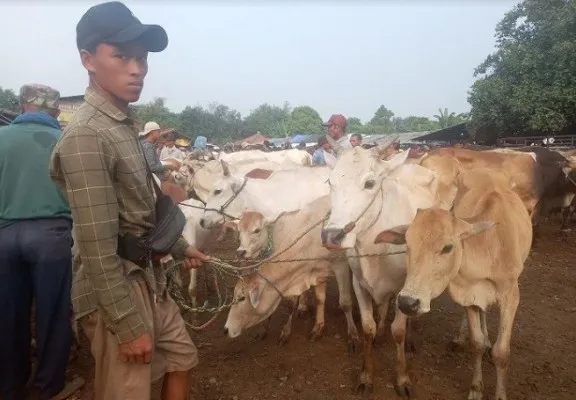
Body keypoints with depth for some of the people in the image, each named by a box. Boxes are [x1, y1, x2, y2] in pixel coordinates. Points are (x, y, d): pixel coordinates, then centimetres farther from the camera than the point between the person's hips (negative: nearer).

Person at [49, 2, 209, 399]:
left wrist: (179, 247, 24)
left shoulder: (124, 123, 7)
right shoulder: (86, 135, -21)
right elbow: (98, 246, -23)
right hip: (116, 287, -9)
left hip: (149, 278, 9)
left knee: (182, 358, 23)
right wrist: (128, 325, -19)